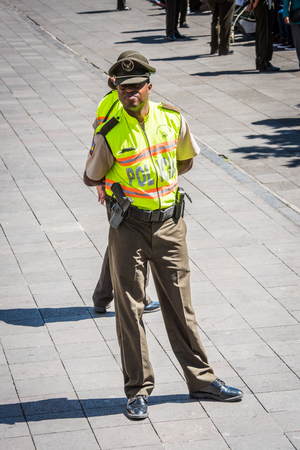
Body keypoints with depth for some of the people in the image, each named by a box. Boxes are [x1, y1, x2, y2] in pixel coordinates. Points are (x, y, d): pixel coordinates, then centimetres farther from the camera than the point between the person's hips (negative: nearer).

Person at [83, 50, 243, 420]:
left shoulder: (172, 119, -2)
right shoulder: (109, 135, -12)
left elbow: (186, 160, 17)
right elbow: (91, 178, 3)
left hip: (169, 224, 3)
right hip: (129, 227, -3)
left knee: (180, 306, 11)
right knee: (130, 309, 2)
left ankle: (200, 380, 22)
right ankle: (138, 390, 12)